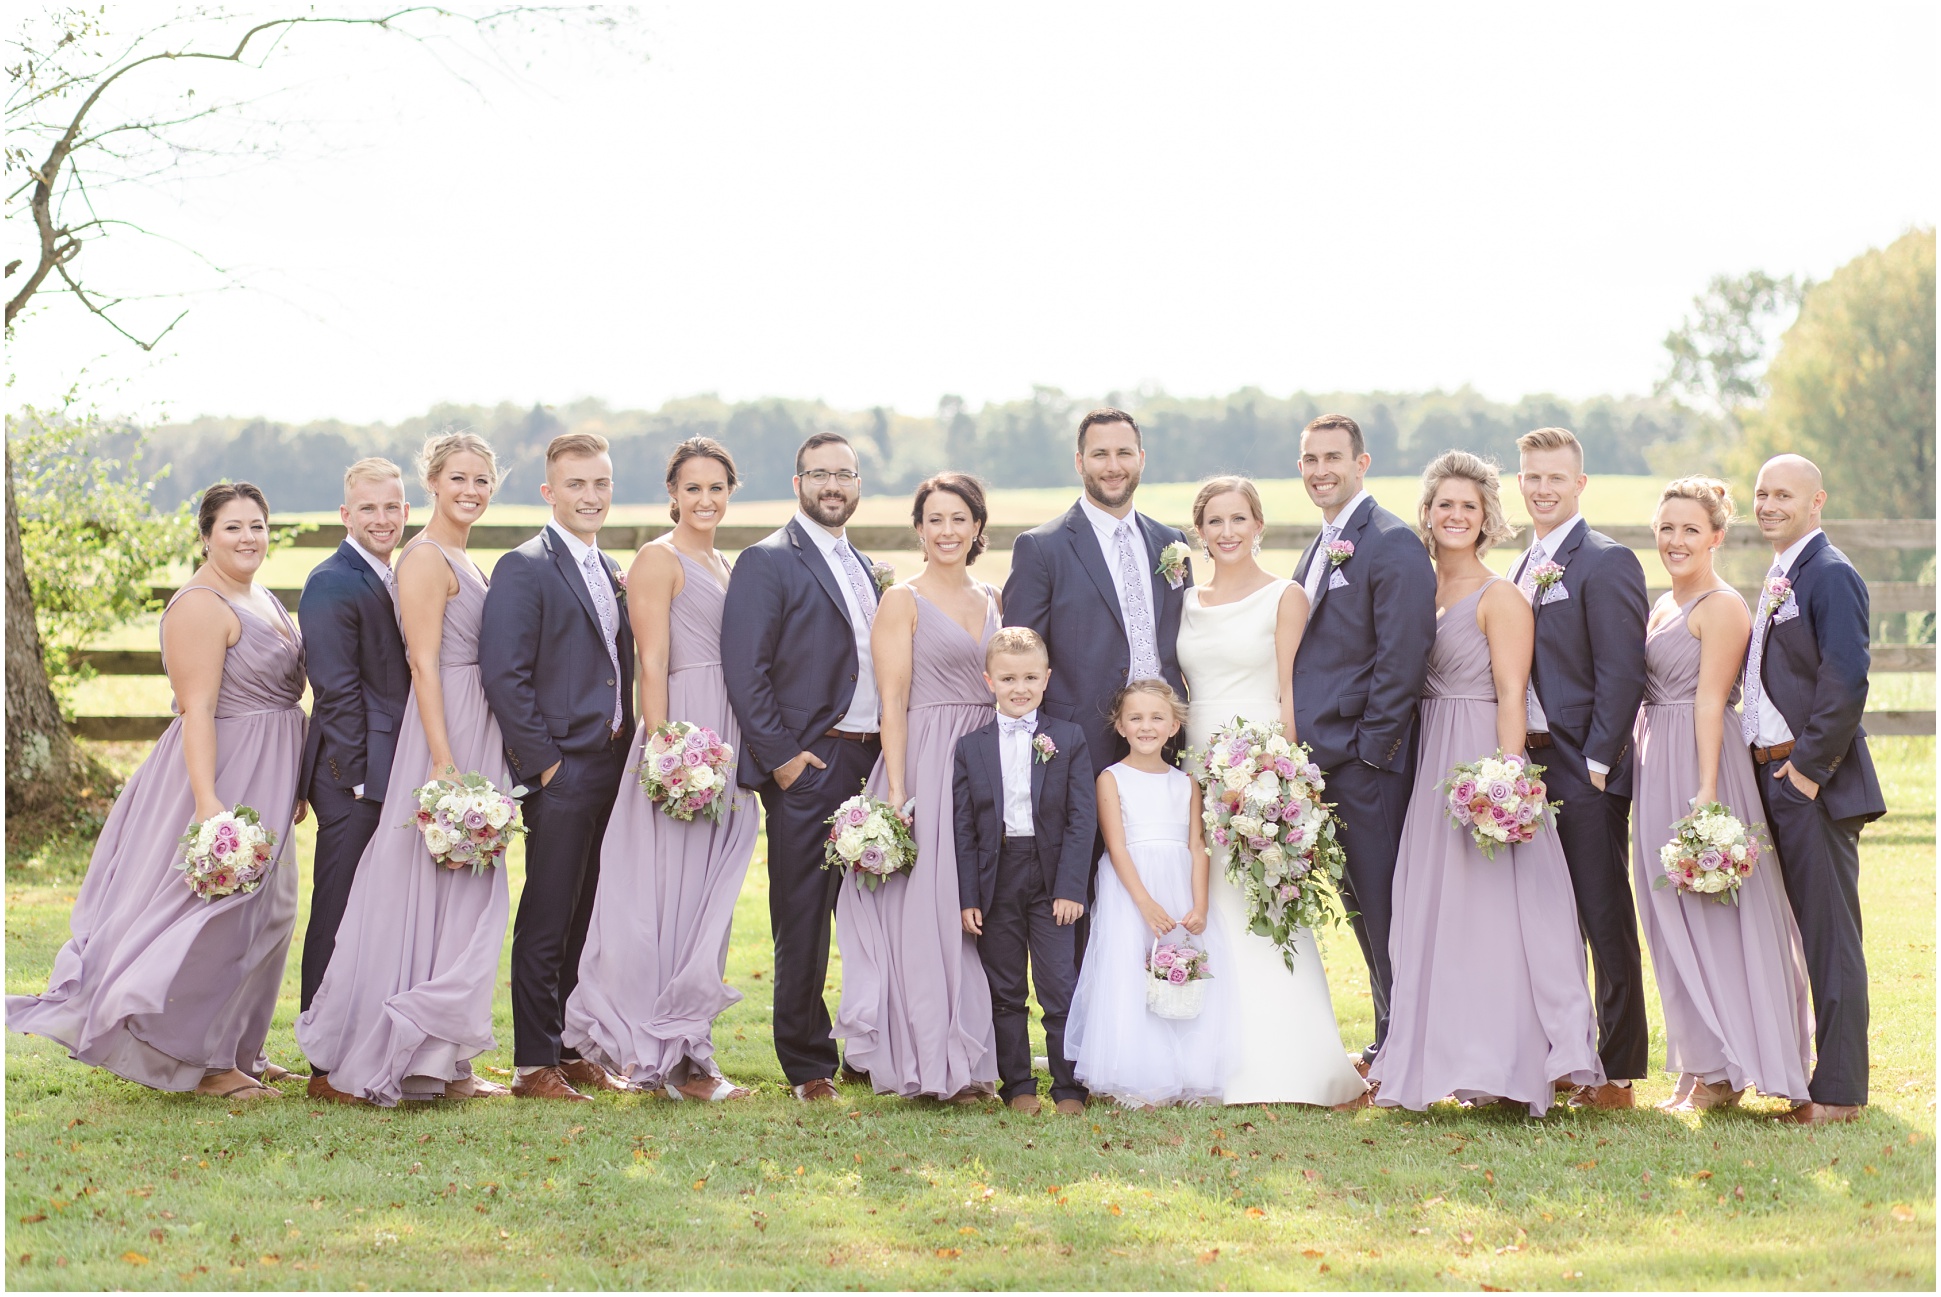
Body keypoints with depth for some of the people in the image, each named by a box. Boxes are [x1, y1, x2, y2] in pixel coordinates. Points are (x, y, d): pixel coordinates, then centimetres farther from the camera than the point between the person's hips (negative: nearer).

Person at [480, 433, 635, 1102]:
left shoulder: (612, 571, 16)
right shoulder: (524, 569, -9)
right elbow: (503, 674, -15)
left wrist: (629, 744, 10)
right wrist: (542, 762, -15)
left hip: (612, 765, 8)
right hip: (561, 770, -8)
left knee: (587, 918, 12)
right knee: (546, 923, -2)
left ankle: (574, 1049, 21)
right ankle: (534, 1065, 4)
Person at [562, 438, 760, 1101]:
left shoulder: (725, 566, 18)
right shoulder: (658, 559, -6)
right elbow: (652, 666, -13)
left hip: (729, 747, 8)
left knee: (707, 900, 10)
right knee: (674, 896, -4)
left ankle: (688, 1049, 16)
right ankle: (671, 1055, 1)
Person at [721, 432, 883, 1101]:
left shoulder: (870, 571, 19)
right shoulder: (767, 562, -4)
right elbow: (744, 670, -11)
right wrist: (780, 756, -14)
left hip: (873, 762, 6)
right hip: (807, 765, -6)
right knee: (803, 921, -1)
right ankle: (808, 1066, 6)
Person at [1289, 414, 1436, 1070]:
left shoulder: (1391, 543, -10)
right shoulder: (1321, 546, 18)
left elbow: (1401, 658, -16)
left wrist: (1371, 751, -17)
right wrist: (1303, 742, 11)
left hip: (1366, 756, -9)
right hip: (1324, 756, 9)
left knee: (1383, 903, -3)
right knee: (1360, 901, 13)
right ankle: (1390, 1042, 20)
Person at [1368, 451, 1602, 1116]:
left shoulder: (1500, 597, -6)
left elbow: (1512, 694, -12)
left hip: (1483, 758, -7)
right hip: (1429, 764, 7)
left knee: (1489, 908, -7)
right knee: (1431, 909, 7)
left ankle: (1504, 1064, -3)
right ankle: (1445, 1058, 13)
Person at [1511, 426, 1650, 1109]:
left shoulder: (1606, 562, -10)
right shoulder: (1527, 566, 16)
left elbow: (1622, 674, -15)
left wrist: (1597, 763, -17)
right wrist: (1520, 756, 11)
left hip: (1587, 772, -8)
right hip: (1533, 764, 8)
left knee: (1605, 921, -2)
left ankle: (1618, 1070, 4)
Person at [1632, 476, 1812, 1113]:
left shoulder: (1722, 607, -10)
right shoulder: (1663, 606, 16)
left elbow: (1710, 701, -16)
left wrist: (1707, 792, -20)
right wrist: (1642, 768, 13)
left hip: (1701, 762, -9)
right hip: (1656, 768, 9)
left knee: (1707, 914, -3)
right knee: (1672, 915, 10)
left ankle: (1722, 1073, 4)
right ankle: (1696, 1066, 17)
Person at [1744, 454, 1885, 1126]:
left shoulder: (1830, 575, -12)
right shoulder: (1779, 578, 18)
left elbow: (1847, 680, -21)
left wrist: (1810, 766, -19)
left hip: (1815, 780, -10)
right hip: (1774, 775, 10)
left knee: (1829, 936, -5)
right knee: (1785, 933, 15)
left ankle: (1838, 1091, 0)